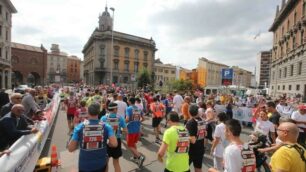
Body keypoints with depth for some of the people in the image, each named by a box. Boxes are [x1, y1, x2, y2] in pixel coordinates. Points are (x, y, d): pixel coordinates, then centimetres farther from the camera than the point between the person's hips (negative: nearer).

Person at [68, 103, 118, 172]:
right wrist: (106, 144, 1)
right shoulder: (106, 126, -13)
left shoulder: (79, 127, -14)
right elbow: (114, 144, -20)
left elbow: (70, 148, -11)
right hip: (101, 164, 1)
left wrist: (79, 144, 9)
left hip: (85, 165, 0)